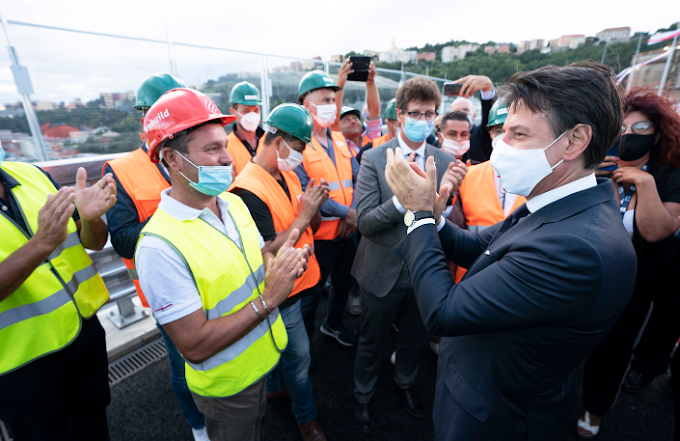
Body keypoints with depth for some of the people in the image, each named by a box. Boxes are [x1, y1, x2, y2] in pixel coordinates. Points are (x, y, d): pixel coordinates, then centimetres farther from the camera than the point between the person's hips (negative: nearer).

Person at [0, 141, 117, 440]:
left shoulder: (32, 174, -2)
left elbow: (95, 242, 0)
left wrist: (90, 217, -20)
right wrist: (43, 242, -37)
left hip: (86, 328, 4)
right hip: (24, 359, -4)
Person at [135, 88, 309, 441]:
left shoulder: (234, 203, -8)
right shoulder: (159, 246, -30)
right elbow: (195, 346, -28)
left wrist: (283, 265, -18)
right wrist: (268, 299, -31)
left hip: (264, 356, 6)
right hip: (226, 385, -6)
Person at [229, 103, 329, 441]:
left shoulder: (289, 176, 3)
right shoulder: (249, 189, -25)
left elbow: (311, 227, 8)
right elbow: (268, 252, -27)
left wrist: (315, 207, -12)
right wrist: (304, 215, -25)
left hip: (297, 280, 8)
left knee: (284, 345, 28)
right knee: (299, 356, 11)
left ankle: (275, 387, 55)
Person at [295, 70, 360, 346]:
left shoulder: (340, 140, 9)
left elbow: (357, 178, 6)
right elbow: (303, 193, -21)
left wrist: (354, 213, -9)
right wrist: (345, 212, -18)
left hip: (348, 231, 7)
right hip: (318, 235, -7)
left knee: (344, 283, 23)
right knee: (311, 293, 10)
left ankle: (333, 323, 50)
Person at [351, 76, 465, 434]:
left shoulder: (445, 160, -3)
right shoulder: (374, 159, -13)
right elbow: (365, 222, -19)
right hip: (383, 270, -3)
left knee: (413, 337, 26)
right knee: (372, 341, 18)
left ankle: (405, 383, 57)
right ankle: (363, 395, 49)